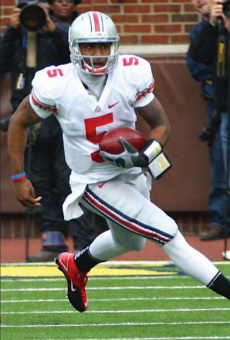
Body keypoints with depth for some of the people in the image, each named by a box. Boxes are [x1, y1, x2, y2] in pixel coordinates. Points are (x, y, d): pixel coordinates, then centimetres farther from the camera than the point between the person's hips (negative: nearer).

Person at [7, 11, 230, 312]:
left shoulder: (131, 75, -16)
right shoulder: (56, 85, -21)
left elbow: (162, 125, -8)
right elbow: (18, 122, -5)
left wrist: (144, 156, -28)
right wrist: (19, 178, -5)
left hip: (134, 174, 5)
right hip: (96, 184, -5)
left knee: (129, 242, 28)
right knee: (167, 233, -14)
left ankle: (76, 265, 55)